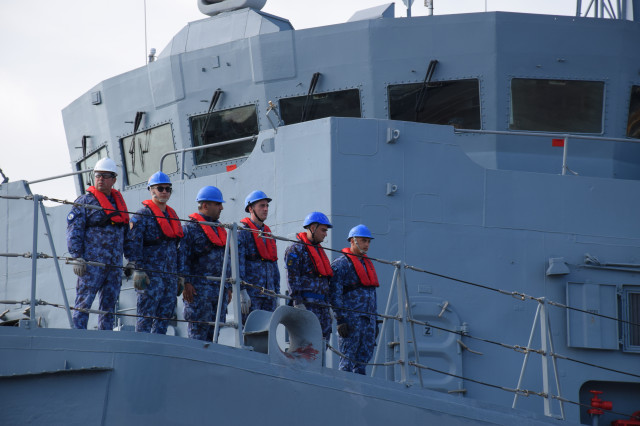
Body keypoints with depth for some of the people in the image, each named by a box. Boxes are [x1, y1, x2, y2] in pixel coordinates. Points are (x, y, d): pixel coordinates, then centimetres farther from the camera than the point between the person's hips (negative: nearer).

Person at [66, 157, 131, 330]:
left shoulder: (118, 201, 18)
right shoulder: (85, 201, 0)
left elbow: (126, 234, 24)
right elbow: (74, 230, -6)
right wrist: (76, 257, -16)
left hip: (115, 264, 6)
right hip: (92, 262, -6)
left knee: (109, 305, 7)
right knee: (84, 302, -9)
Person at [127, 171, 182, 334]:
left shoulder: (172, 215, 20)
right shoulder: (143, 215, -3)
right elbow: (134, 244, -11)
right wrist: (138, 270, -19)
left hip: (170, 274, 7)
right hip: (151, 274, -7)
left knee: (165, 314, 6)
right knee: (146, 314, -9)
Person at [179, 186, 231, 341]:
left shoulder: (220, 230, 22)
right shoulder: (191, 228, -2)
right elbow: (183, 256, -9)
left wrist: (228, 287, 19)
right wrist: (186, 282, -18)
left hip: (220, 289, 7)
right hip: (199, 289, -7)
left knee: (214, 331, 4)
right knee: (198, 330, -10)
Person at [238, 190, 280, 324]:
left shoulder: (268, 234, 20)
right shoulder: (242, 232, -4)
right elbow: (237, 264, -12)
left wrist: (277, 293, 18)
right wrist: (242, 292, -20)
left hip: (268, 293, 7)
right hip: (250, 294, -7)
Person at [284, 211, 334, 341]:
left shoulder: (319, 250, 23)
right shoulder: (296, 250, -4)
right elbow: (292, 278, -12)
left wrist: (328, 306, 22)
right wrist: (298, 302, -21)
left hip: (322, 305, 9)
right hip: (307, 303, -9)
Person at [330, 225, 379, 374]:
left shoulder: (367, 263, 20)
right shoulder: (341, 264, -5)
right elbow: (335, 294, -11)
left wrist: (375, 320, 20)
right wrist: (341, 320, -18)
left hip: (368, 318, 8)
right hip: (351, 319, -8)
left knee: (364, 358, 6)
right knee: (348, 359, -8)